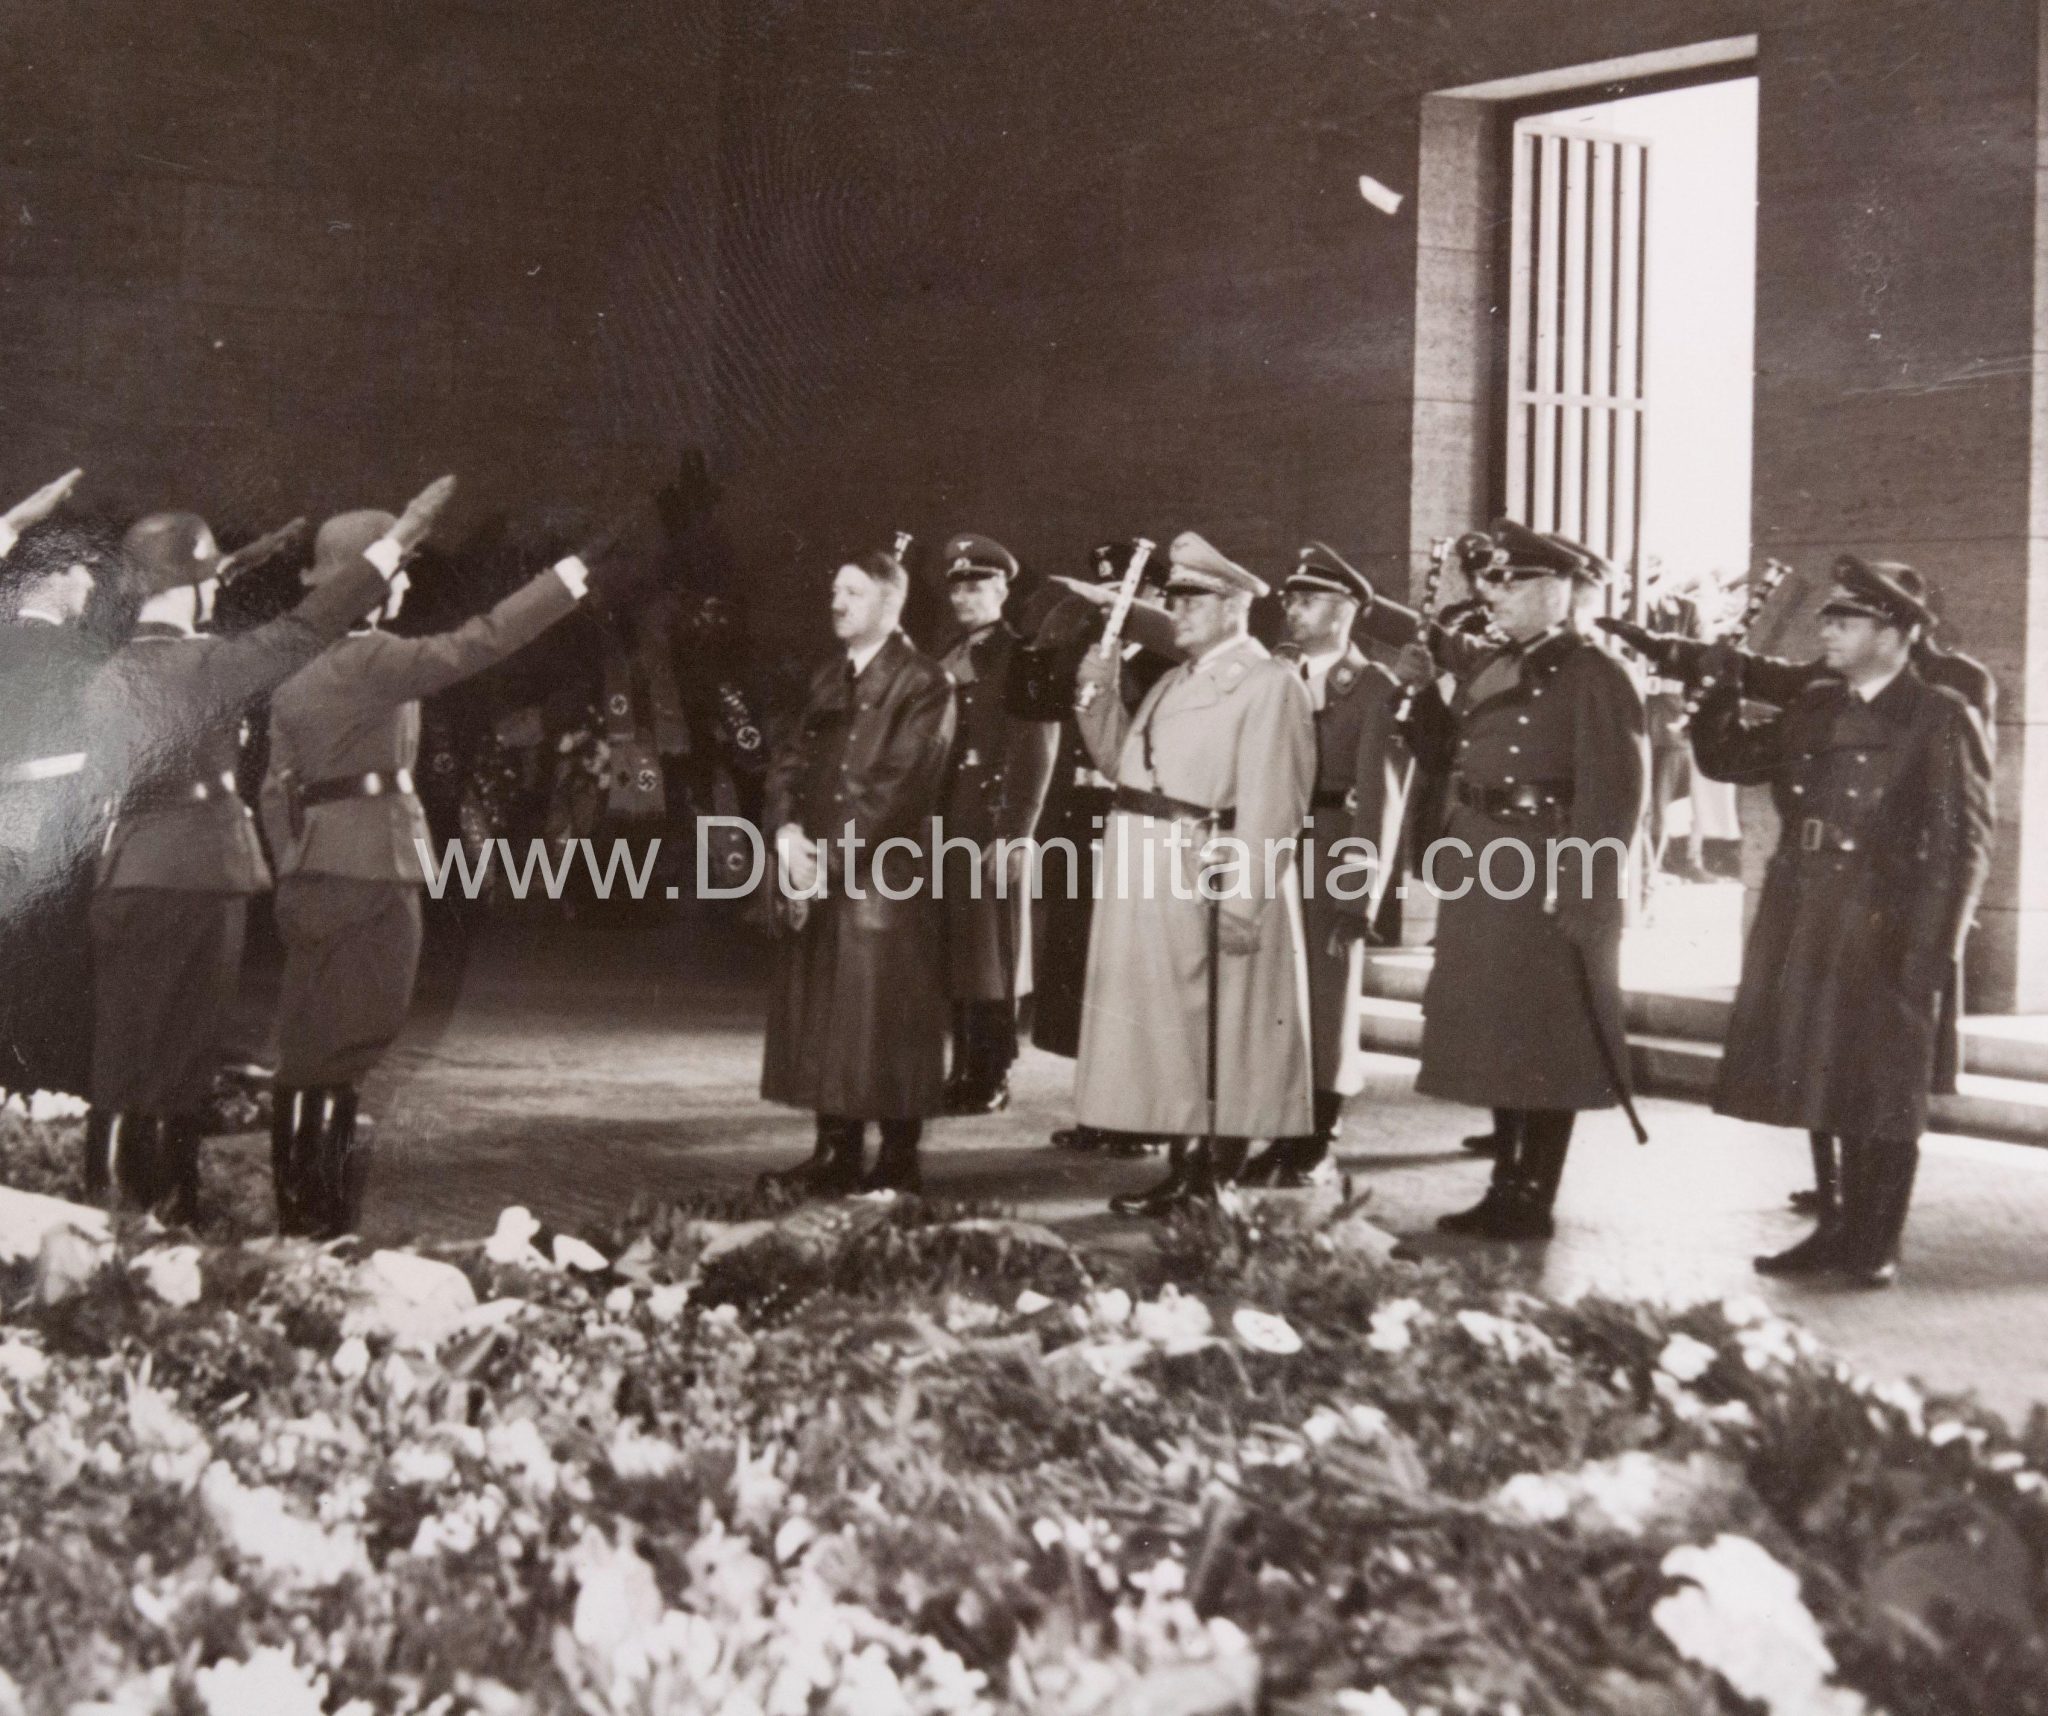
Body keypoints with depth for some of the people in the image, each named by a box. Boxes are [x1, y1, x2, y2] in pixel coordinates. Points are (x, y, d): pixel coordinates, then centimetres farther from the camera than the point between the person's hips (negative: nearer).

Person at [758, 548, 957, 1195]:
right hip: (817, 875, 7)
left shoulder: (923, 684, -7)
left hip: (885, 879, -7)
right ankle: (837, 1154, 15)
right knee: (820, 1018, 7)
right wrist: (788, 833, -6)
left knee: (883, 1020, -4)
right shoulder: (828, 680, 17)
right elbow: (790, 760, 12)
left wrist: (830, 860, -16)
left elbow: (896, 784, -14)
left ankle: (898, 1163, 4)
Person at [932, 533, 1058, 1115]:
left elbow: (1035, 753, -10)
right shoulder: (949, 661, 17)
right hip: (947, 827, 6)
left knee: (992, 955, -1)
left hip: (995, 830, -6)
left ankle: (992, 1080, 4)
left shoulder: (1023, 660, -4)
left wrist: (1015, 834, -15)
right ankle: (964, 1072, 14)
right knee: (953, 954, 7)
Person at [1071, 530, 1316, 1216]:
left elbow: (1269, 806, -18)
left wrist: (1242, 900, -23)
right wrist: (1099, 698, 3)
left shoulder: (1269, 685, -10)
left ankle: (1216, 1179, 6)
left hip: (1209, 880, -9)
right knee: (1169, 1030, 13)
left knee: (1219, 1037, -1)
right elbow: (1122, 760, 18)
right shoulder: (1174, 683, 19)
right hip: (1151, 882, 9)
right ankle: (1185, 1171, 22)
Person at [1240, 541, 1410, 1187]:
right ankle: (1283, 1135, 17)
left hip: (1331, 859, -4)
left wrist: (1361, 896, -13)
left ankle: (1317, 1143, 16)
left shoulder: (1375, 688, -3)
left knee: (1325, 1000, 5)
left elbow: (1379, 797, -8)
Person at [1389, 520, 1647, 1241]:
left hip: (1551, 882, -8)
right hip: (1480, 878, 8)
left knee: (1545, 1043, 0)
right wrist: (1424, 657, 14)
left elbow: (1613, 793, -15)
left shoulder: (1595, 676, -9)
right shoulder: (1490, 666, 14)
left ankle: (1535, 1200, 7)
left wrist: (1581, 895, -21)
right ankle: (1505, 1188, 23)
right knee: (1494, 1038, 13)